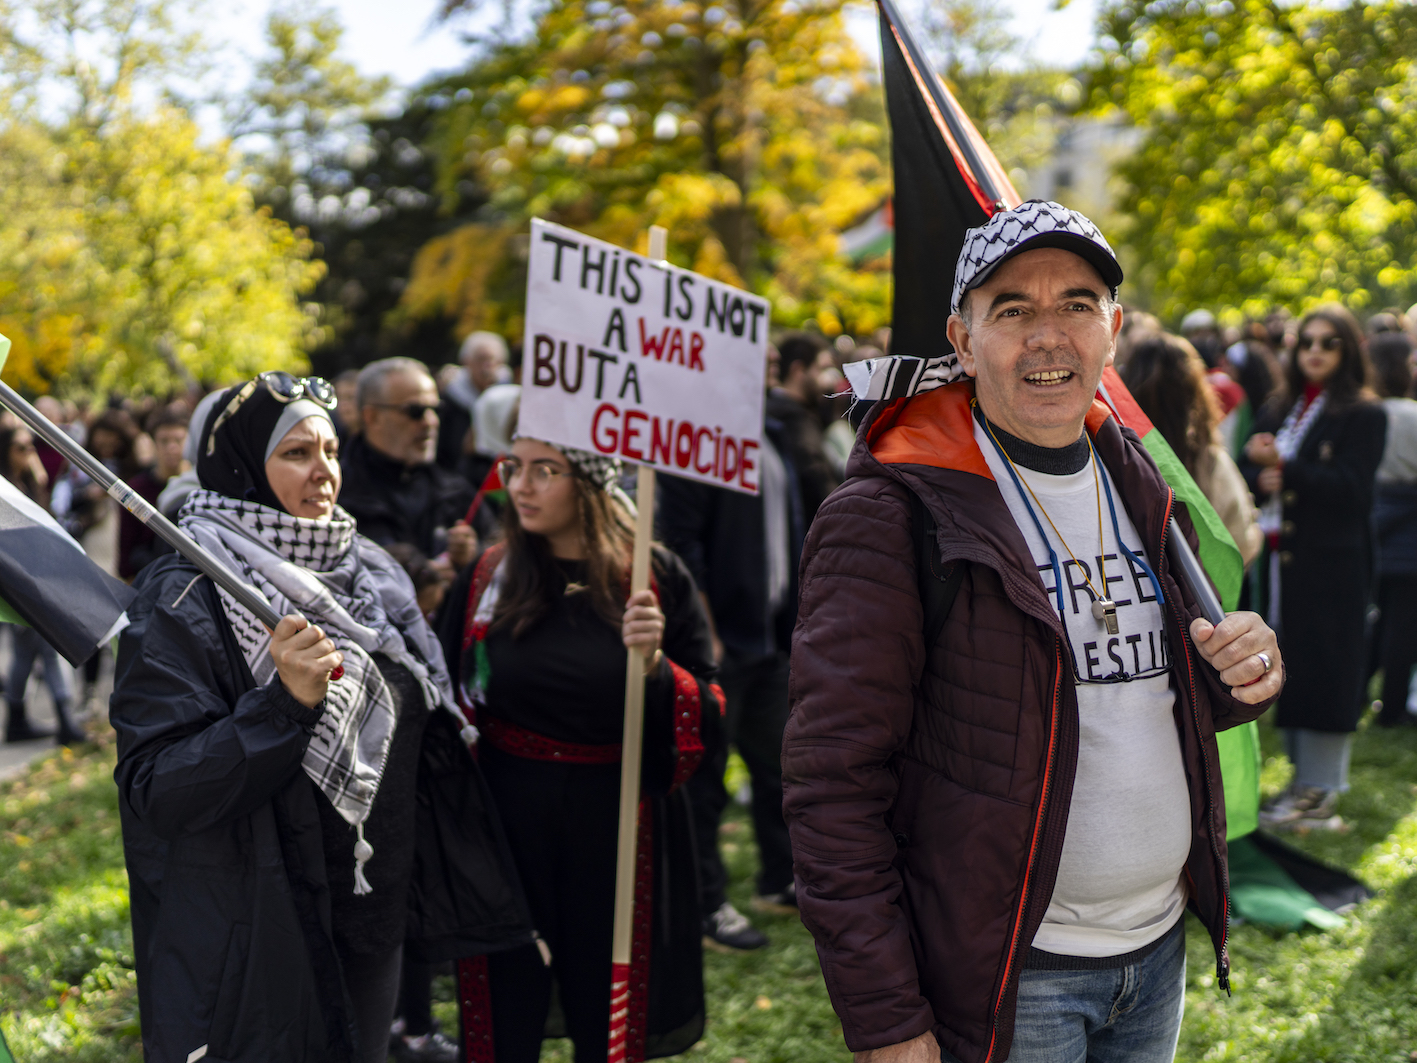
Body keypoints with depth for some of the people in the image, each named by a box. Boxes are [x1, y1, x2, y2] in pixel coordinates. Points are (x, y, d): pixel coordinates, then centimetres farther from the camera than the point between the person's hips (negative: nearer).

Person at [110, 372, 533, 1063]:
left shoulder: (370, 574, 5)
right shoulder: (183, 599, -15)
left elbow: (428, 742, 15)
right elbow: (156, 791, -22)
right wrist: (284, 703, -32)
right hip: (252, 943, -6)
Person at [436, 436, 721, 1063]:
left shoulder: (656, 578, -3)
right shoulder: (487, 576, 2)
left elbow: (706, 721, -6)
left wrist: (654, 664, -23)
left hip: (618, 832, -1)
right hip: (508, 824, 1)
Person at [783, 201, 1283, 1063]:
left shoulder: (1143, 490, 7)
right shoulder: (889, 516, -15)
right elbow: (835, 786, -17)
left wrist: (1245, 675, -5)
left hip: (1161, 953, 7)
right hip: (1002, 981, -6)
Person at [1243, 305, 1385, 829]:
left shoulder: (1364, 415, -3)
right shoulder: (1276, 413, 16)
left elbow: (1350, 486, -13)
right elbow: (1248, 475, 13)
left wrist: (1284, 468, -21)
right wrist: (1261, 480, -11)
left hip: (1332, 565, -5)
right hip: (1280, 559, 6)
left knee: (1323, 671, -5)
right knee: (1290, 670, 6)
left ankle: (1320, 791, 2)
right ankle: (1305, 777, 16)